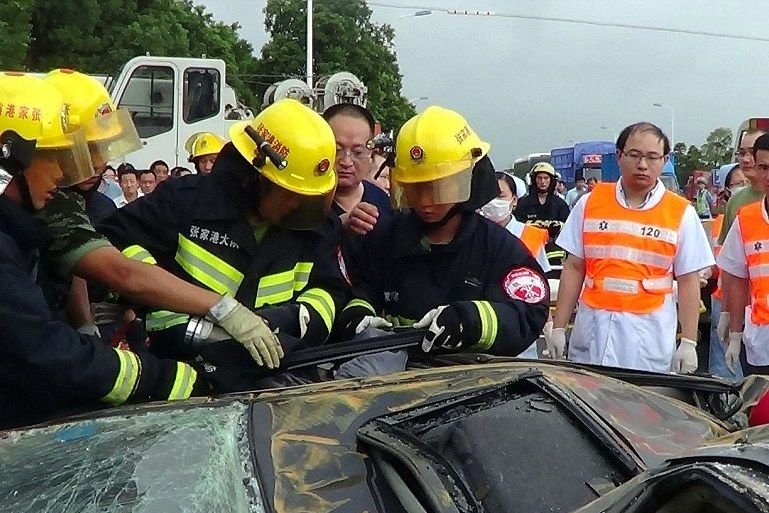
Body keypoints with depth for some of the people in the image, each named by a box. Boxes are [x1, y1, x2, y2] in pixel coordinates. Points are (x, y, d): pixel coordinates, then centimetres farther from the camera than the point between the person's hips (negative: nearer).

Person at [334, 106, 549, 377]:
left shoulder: (499, 247, -2)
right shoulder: (386, 234, 9)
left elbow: (527, 317, -11)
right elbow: (362, 286, 20)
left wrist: (471, 321, -30)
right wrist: (357, 310, -4)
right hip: (393, 357, -1)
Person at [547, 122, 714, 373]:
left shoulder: (681, 214, 3)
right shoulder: (590, 203, 7)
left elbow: (688, 281, 4)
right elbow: (574, 268, 8)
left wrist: (689, 343, -1)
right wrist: (559, 328, 5)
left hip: (649, 336, -1)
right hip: (592, 329, 1)